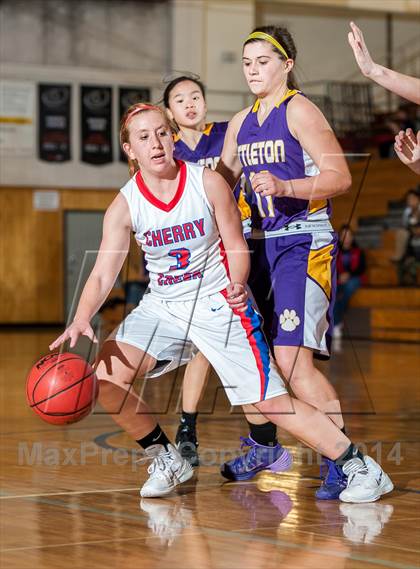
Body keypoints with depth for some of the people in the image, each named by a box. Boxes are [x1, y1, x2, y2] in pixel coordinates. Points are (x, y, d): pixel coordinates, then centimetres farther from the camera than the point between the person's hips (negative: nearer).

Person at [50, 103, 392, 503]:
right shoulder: (124, 206, -9)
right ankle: (166, 460, 8)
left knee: (271, 401, -10)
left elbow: (236, 247, -4)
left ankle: (360, 467, 2)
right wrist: (82, 319, -34)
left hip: (219, 304, -3)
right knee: (103, 378, -14)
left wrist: (237, 285, -26)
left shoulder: (208, 183, -12)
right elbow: (103, 274, -15)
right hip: (162, 306, 3)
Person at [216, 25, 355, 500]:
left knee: (293, 362, -18)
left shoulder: (298, 110, -7)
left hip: (303, 244, -8)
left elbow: (340, 177, -15)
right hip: (261, 244, 8)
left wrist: (283, 185, -27)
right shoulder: (241, 123, 15)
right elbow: (220, 184, 26)